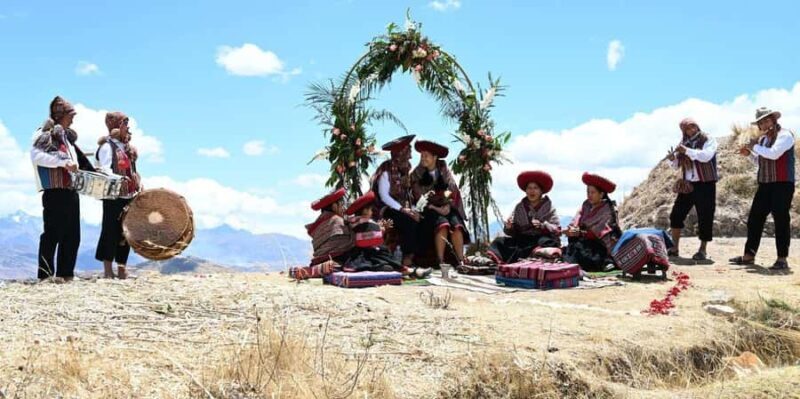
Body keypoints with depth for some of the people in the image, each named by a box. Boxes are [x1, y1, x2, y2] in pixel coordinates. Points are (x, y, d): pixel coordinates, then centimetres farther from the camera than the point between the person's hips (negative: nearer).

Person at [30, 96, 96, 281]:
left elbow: (81, 161, 28)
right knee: (53, 234, -7)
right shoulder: (44, 134, -5)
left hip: (70, 191, 8)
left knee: (72, 236, 7)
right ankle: (45, 276, -4)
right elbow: (36, 155, -21)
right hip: (53, 191, -8)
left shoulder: (67, 136, 19)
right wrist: (63, 162, -27)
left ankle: (66, 274, 12)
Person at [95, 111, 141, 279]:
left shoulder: (126, 146, 19)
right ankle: (108, 270, -1)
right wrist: (117, 179, -36)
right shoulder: (107, 145, -6)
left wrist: (139, 187, 14)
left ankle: (122, 269, 14)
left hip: (129, 196, 8)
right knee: (111, 231, -6)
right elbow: (105, 169, -18)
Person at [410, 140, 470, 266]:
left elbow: (453, 190, 1)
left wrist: (448, 205, -18)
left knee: (457, 226, -26)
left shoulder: (444, 170, 7)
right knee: (443, 225, -32)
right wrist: (436, 208, -14)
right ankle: (440, 261, -31)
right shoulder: (417, 174, 2)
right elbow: (419, 198, -3)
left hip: (447, 207, 2)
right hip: (429, 209, -2)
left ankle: (461, 261, -26)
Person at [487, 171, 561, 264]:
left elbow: (557, 230, -4)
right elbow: (513, 232, 12)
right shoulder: (519, 207, 15)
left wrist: (542, 225, -21)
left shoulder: (549, 207, 6)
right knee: (499, 242, -16)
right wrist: (509, 227, -12)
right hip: (522, 238, 4)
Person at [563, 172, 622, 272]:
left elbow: (599, 232, -18)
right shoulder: (586, 205, 9)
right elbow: (575, 222, 1)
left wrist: (580, 233, -28)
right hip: (588, 242, 6)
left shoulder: (608, 209, -7)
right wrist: (571, 229, -22)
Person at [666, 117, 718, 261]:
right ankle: (674, 248, 13)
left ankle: (702, 250, 7)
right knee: (676, 215, 4)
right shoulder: (683, 143, 11)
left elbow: (706, 156, -22)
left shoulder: (708, 140, -4)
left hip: (705, 184, -5)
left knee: (705, 218, -3)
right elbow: (677, 165, 13)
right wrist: (672, 159, -9)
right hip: (687, 185, 5)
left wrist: (687, 151, -28)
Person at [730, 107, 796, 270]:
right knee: (754, 218, 8)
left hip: (782, 184, -8)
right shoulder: (762, 139, 16)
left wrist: (754, 146, -12)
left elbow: (773, 153, -24)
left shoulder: (785, 135, -8)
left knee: (781, 220, -6)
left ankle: (782, 259, -1)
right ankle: (749, 255, 16)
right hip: (765, 184, 8)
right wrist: (749, 154, 10)